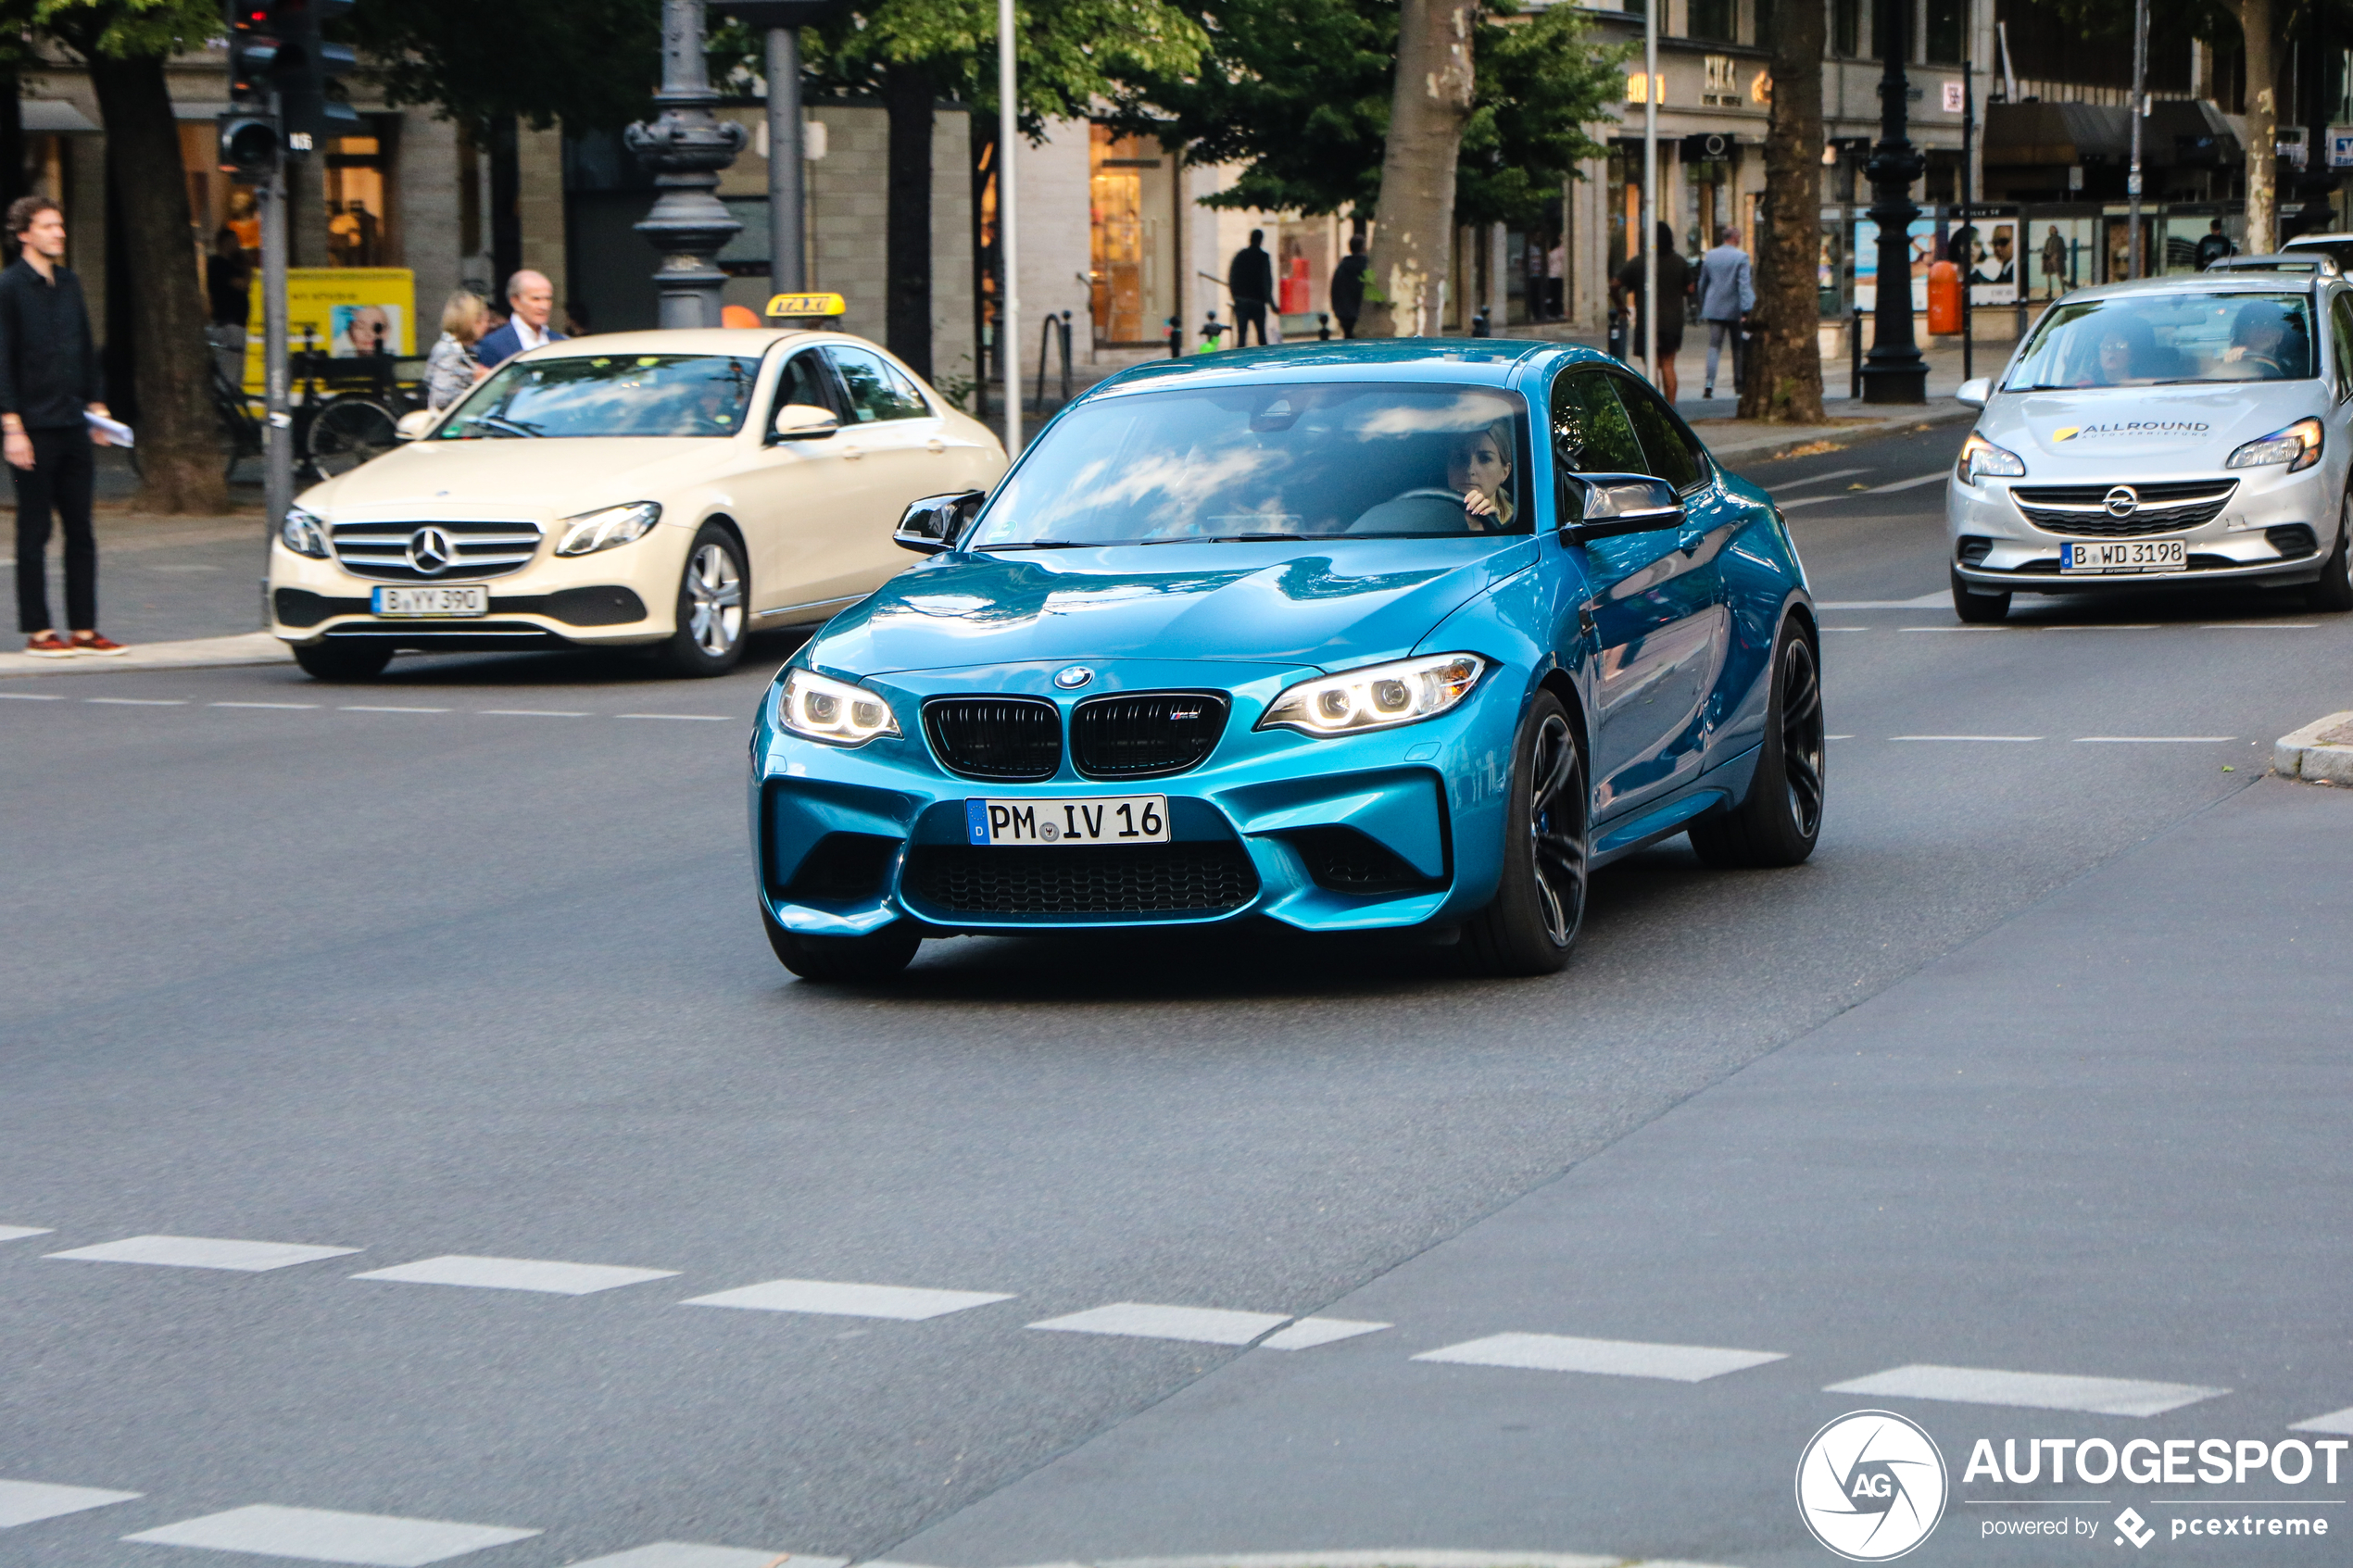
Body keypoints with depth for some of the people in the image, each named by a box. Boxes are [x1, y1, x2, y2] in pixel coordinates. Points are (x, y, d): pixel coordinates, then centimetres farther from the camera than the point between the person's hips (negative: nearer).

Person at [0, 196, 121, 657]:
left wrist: (96, 405, 13)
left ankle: (84, 628, 10)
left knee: (81, 532, 6)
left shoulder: (69, 283, 12)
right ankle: (37, 631, 5)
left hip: (73, 427, 6)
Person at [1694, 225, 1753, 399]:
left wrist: (1702, 309, 25)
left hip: (1713, 309, 3)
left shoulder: (1709, 256, 7)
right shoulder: (1741, 257, -9)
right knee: (1737, 347, 12)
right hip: (1734, 310, -3)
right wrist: (1747, 310, -19)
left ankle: (1709, 383, -17)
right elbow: (1744, 284, -16)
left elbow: (1702, 284, 14)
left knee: (1714, 347, -1)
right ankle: (1739, 383, 20)